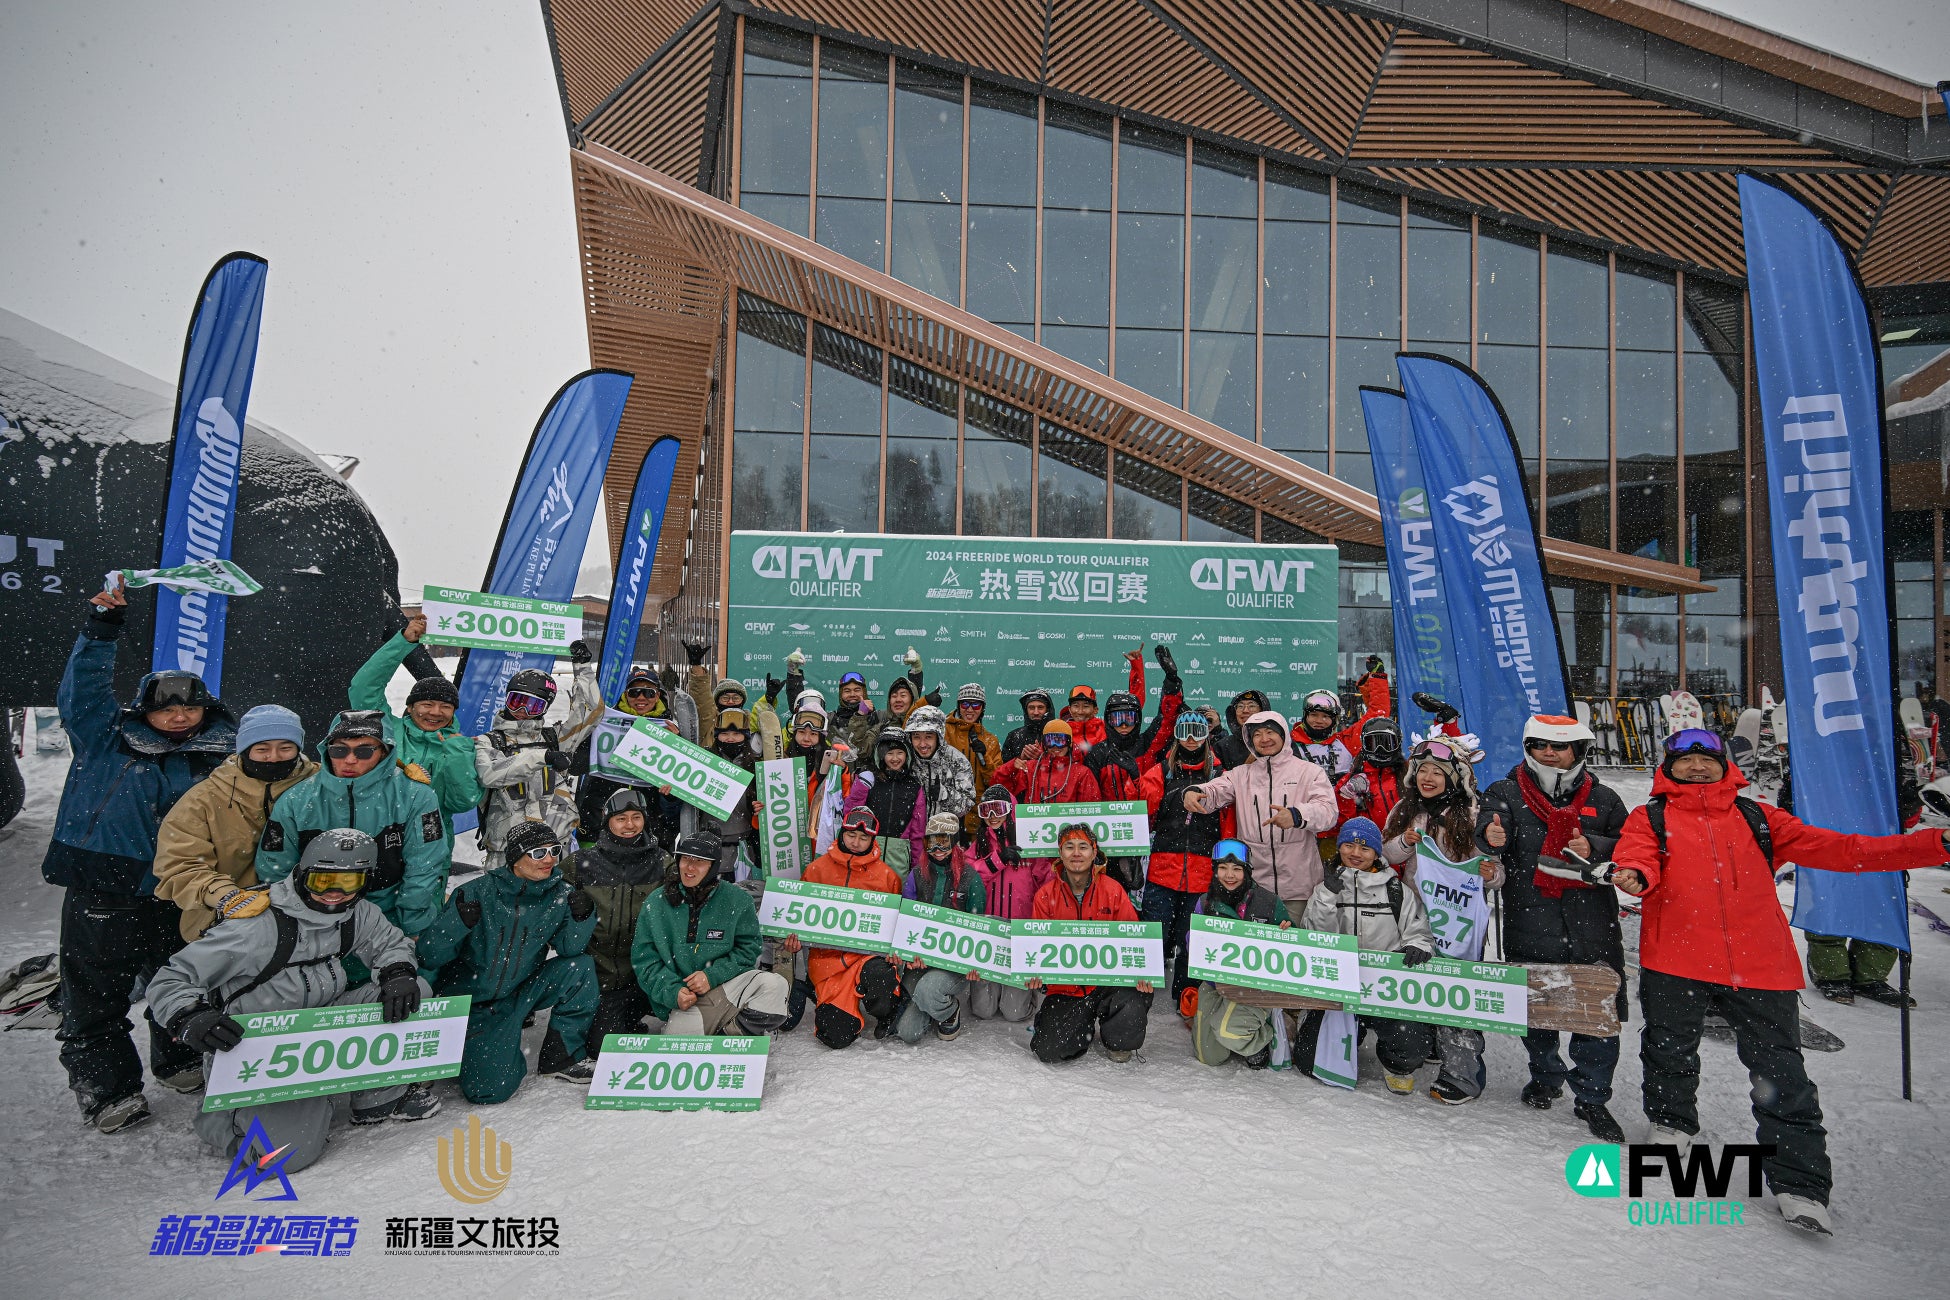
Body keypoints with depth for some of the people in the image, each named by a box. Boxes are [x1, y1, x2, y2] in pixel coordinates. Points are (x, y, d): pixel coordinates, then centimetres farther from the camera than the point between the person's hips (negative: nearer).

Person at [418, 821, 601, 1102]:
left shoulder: (559, 895, -5)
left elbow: (570, 947, -12)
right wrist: (459, 920, -35)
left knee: (580, 967, -21)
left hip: (521, 994, 4)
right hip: (472, 1003, -3)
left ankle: (561, 1056, -3)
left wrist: (581, 916, -31)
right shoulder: (479, 891, -16)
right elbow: (430, 957, -16)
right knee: (490, 1090, -18)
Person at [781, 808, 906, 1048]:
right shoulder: (818, 869, 6)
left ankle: (887, 1017, 0)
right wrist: (794, 937, -7)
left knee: (880, 977, -37)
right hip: (826, 954, 0)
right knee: (838, 1036, -15)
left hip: (869, 953, 0)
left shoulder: (887, 875, 7)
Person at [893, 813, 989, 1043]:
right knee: (906, 1033, -10)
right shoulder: (917, 875, 6)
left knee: (926, 991, -33)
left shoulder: (970, 877, -1)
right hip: (921, 960, 3)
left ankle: (950, 1011, 2)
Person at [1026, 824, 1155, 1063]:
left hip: (1106, 982, -1)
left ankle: (1115, 1042, 6)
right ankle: (1084, 1029, 21)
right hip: (1064, 987, 1)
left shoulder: (1113, 890, 0)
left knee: (1133, 1005, -33)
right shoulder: (1046, 895, 2)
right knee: (1048, 1052, -17)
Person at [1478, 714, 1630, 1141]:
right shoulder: (1506, 793, 2)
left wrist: (1594, 849, -11)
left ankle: (1592, 1097, 17)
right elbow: (1489, 819, -17)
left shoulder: (1603, 799, 8)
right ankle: (1546, 1076, 35)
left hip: (1592, 927, 1)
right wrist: (1493, 834, -40)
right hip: (1530, 926, 0)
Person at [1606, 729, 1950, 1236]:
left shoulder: (1756, 818, 13)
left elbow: (1838, 849, 9)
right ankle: (1672, 1125, 38)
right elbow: (1638, 858, -9)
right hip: (1675, 963, -1)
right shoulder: (1650, 818, 7)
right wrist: (1633, 875, -35)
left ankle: (1800, 1185, 13)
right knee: (1669, 1054, 12)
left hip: (1760, 967, 1)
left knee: (1781, 1075, 2)